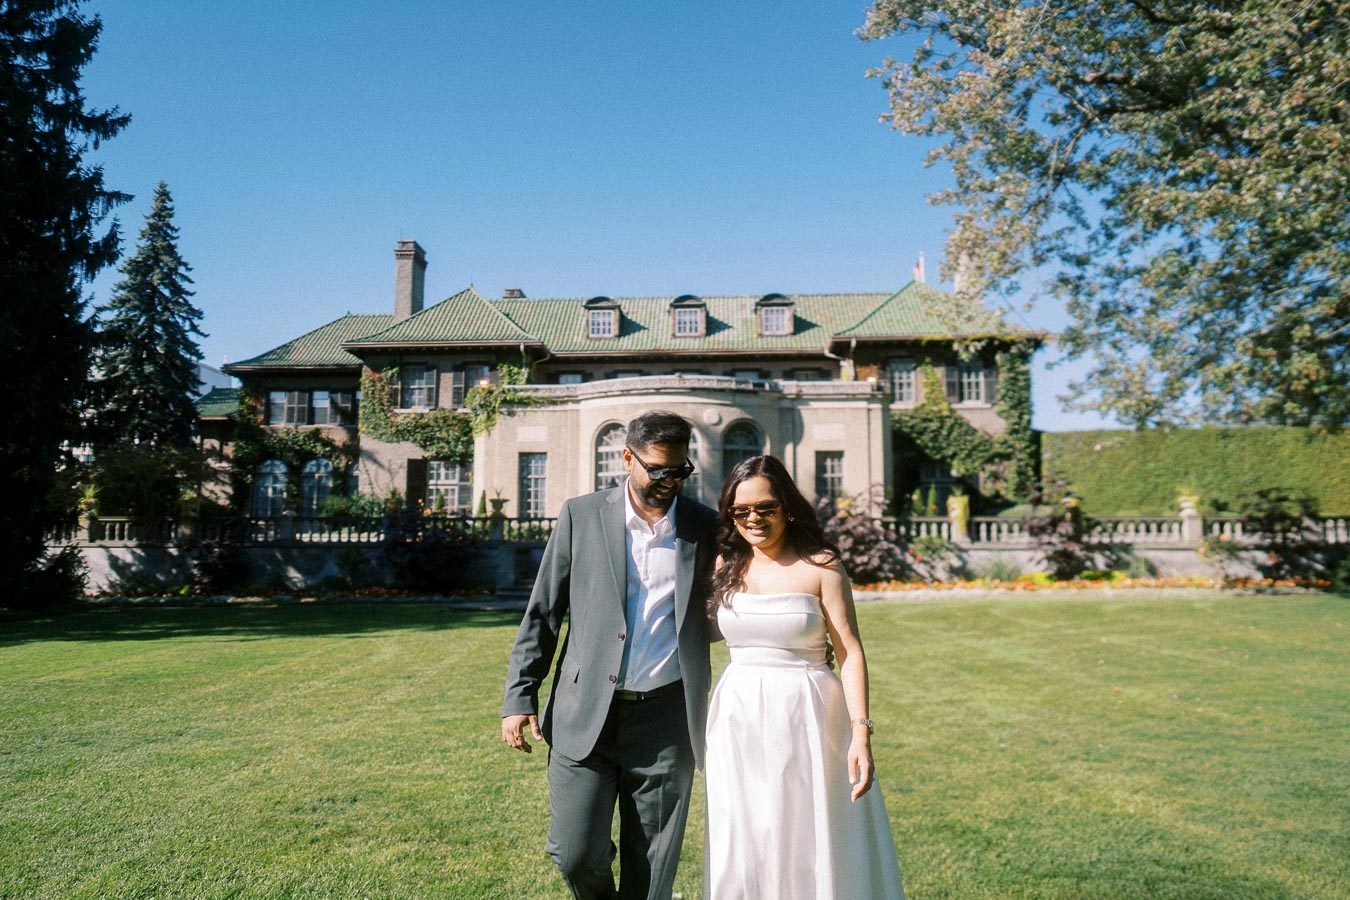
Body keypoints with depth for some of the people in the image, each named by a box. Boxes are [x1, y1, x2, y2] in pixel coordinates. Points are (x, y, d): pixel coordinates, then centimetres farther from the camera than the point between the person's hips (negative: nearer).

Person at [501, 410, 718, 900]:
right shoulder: (581, 515, 1)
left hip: (665, 720, 1)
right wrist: (519, 697, 0)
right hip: (586, 715, 0)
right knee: (576, 854, 1)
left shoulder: (705, 526, 3)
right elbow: (542, 612, 4)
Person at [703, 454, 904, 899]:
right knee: (742, 851, 9)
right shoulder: (725, 566, 6)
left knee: (809, 844, 6)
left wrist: (860, 732, -15)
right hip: (739, 721, 3)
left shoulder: (821, 566, -5)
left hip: (806, 719, -3)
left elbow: (850, 652, -8)